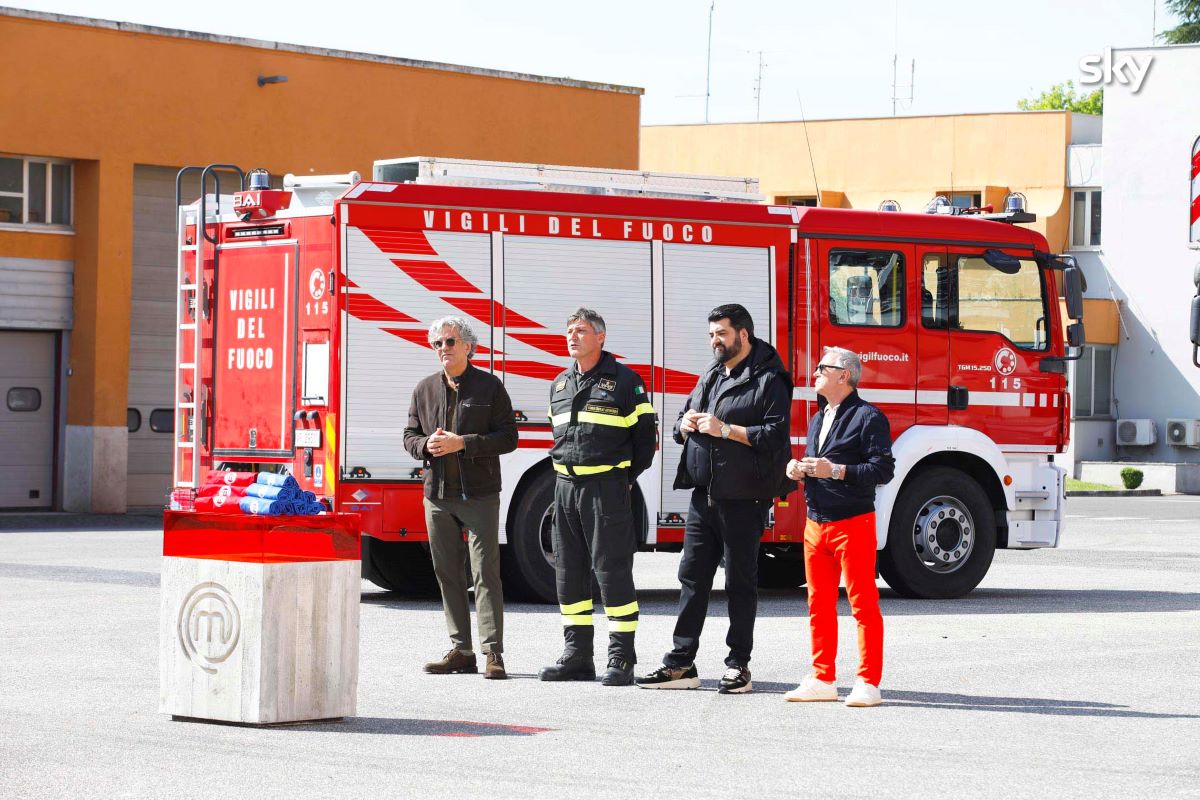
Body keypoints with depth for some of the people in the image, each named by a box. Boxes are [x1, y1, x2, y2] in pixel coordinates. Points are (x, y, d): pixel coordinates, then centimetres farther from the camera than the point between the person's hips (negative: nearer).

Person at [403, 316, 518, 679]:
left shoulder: (489, 386, -1)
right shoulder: (425, 389, 12)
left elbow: (508, 437, -6)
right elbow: (409, 436, 15)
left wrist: (462, 443, -16)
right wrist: (427, 445, -9)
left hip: (479, 495, -5)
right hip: (438, 495, 5)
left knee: (486, 571, -8)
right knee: (448, 574, 6)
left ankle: (493, 653, -9)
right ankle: (461, 650, 12)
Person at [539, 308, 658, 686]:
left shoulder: (624, 381, -3)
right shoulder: (560, 385, 15)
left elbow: (645, 434, -1)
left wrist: (626, 479, -3)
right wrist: (566, 471, 16)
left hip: (606, 487, -6)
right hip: (566, 486, 6)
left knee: (613, 570, -7)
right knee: (569, 571, 7)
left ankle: (621, 660, -5)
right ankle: (577, 657, 14)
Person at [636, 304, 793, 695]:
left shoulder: (767, 381, -6)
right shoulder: (710, 378, 19)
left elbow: (776, 435, -16)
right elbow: (682, 427, 25)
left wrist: (725, 429, -18)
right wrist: (687, 425, 1)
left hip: (742, 499, -7)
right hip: (704, 496, 7)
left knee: (740, 582, 0)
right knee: (693, 576, 7)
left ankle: (739, 666, 5)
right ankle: (681, 664, 9)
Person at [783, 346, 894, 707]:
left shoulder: (867, 417, -8)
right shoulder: (818, 418, 18)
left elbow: (883, 469, -16)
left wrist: (836, 470, -21)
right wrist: (799, 470, 5)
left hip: (852, 524, -8)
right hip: (816, 524, 8)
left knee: (863, 604, -5)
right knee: (820, 605, 10)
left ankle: (868, 683, -2)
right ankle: (823, 680, 16)